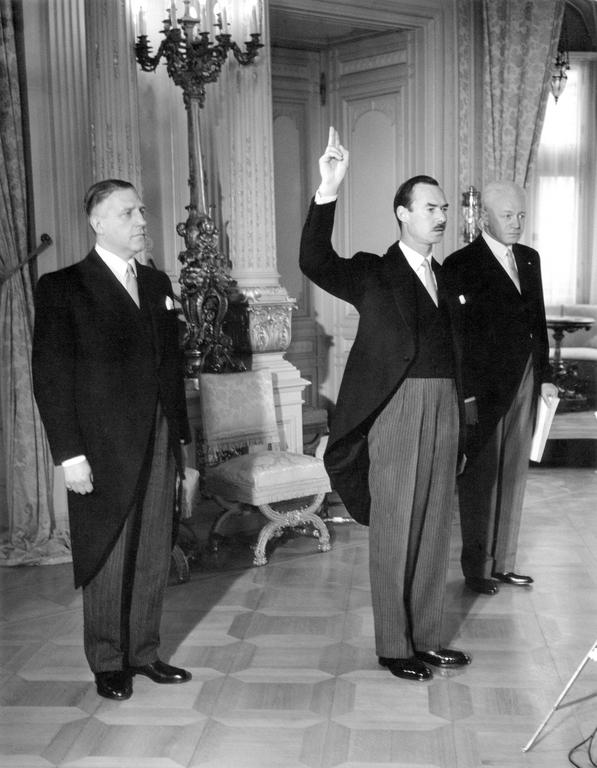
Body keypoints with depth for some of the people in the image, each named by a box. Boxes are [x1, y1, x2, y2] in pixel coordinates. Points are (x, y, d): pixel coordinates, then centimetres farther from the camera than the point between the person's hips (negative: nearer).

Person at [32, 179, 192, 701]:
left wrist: (181, 439, 11)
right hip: (104, 451, -5)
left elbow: (172, 365, 13)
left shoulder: (157, 284, 12)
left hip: (160, 445, 5)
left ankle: (144, 652, 27)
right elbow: (50, 376, -9)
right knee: (109, 563, 6)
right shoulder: (63, 287, -5)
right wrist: (69, 453, -14)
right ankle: (109, 662, 23)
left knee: (154, 559, 11)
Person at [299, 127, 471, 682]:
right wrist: (327, 193, -32)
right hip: (397, 408, -6)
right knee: (393, 531, 3)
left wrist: (460, 409, 9)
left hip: (443, 410, 6)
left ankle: (425, 638, 27)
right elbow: (315, 264, -21)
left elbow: (449, 347, 15)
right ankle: (393, 646, 17)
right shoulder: (373, 274, -3)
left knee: (434, 529, 13)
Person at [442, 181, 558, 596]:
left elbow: (538, 320, 15)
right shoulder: (461, 265, -8)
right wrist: (465, 392, -14)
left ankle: (503, 562, 23)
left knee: (513, 477, 12)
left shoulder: (530, 259, 12)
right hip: (483, 388, -6)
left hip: (523, 384, 6)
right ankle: (477, 568, 17)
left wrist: (545, 375, 11)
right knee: (481, 480, 4)